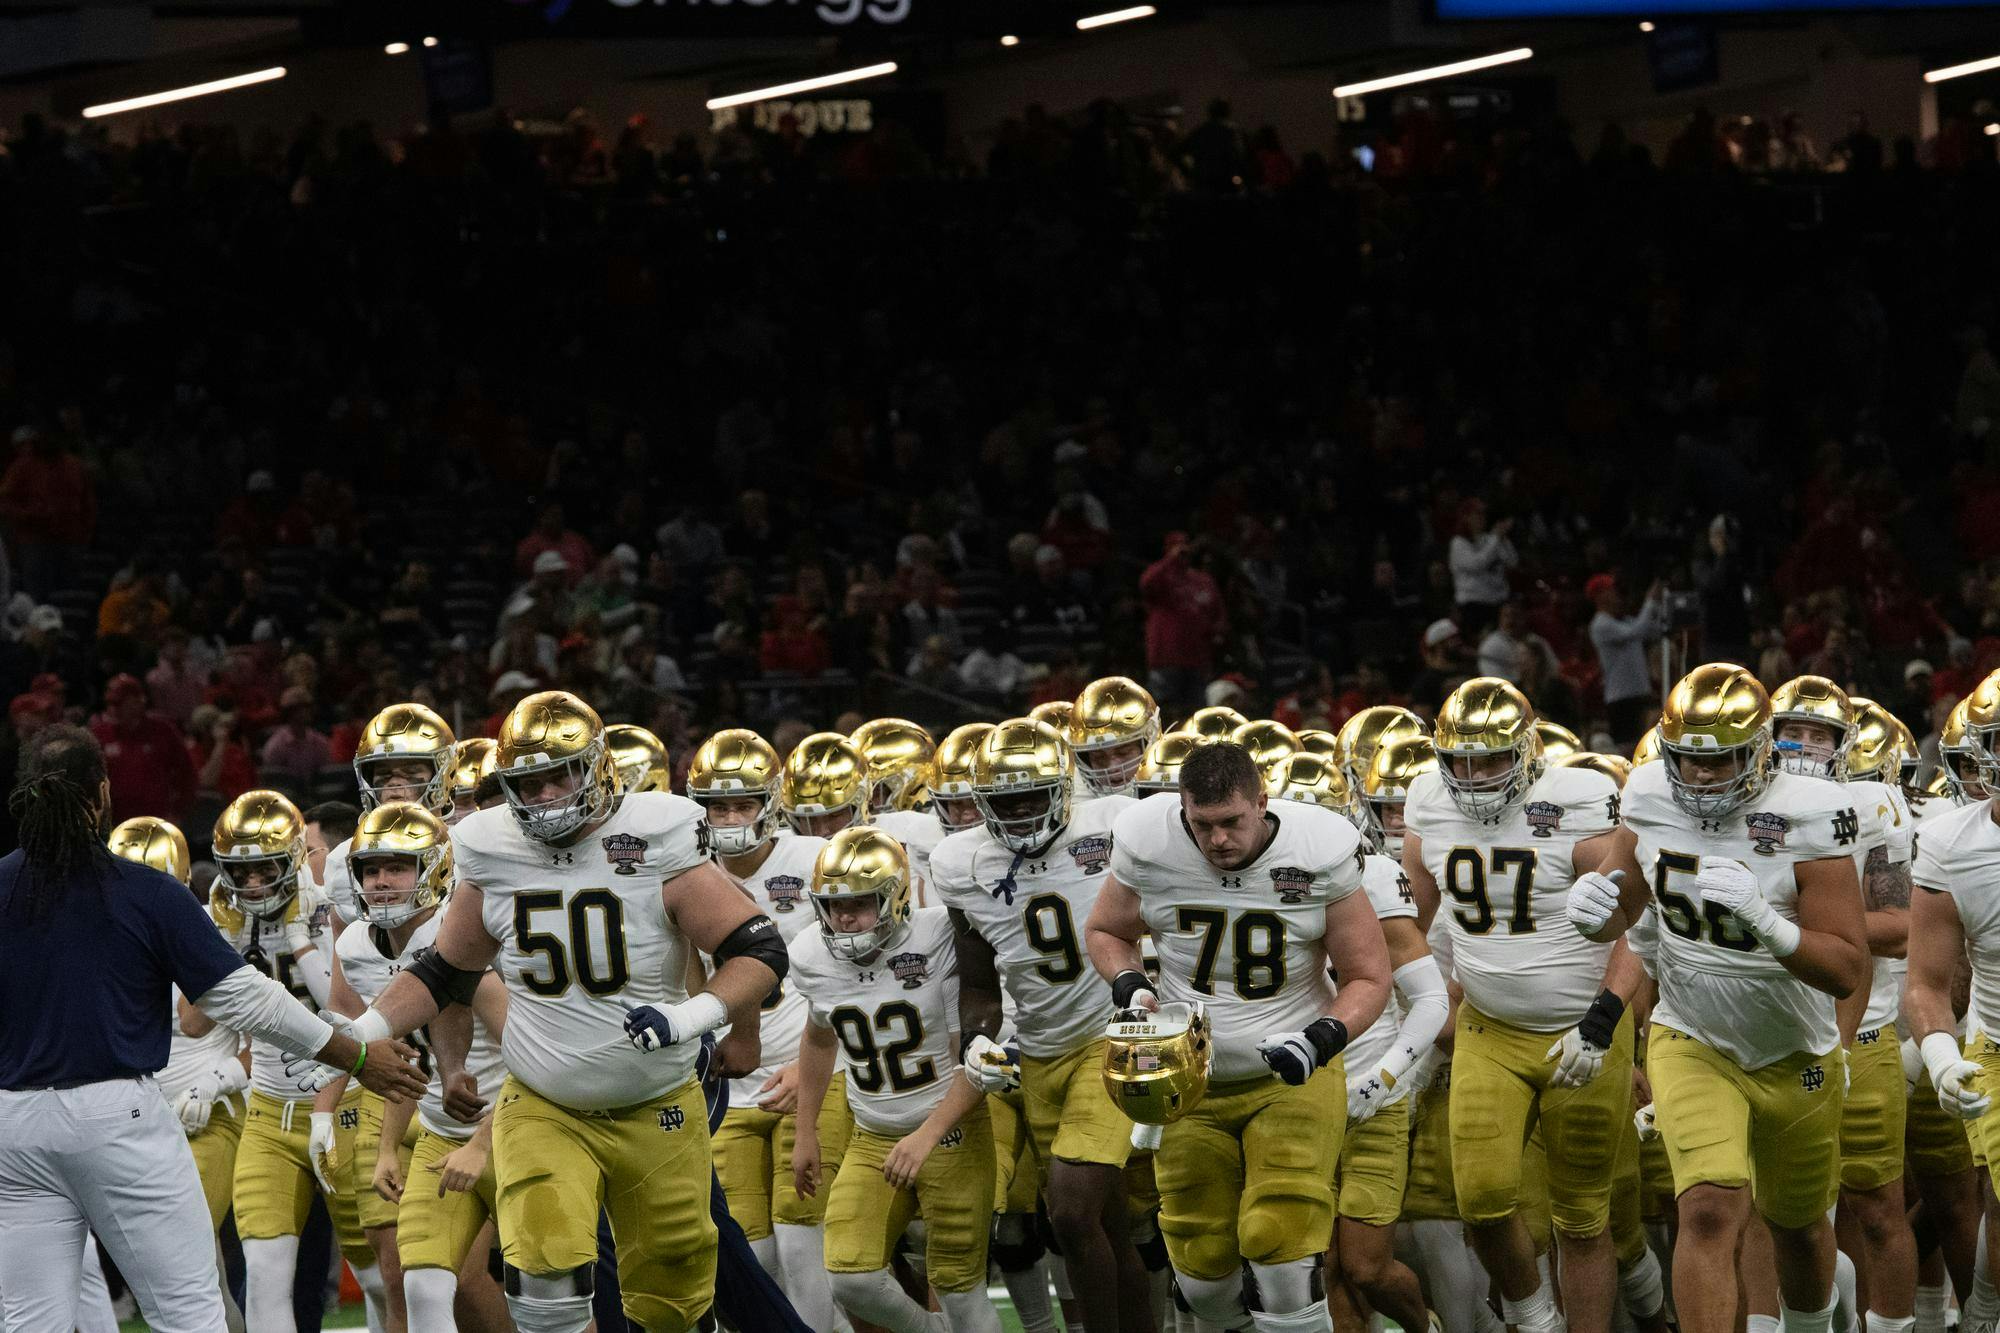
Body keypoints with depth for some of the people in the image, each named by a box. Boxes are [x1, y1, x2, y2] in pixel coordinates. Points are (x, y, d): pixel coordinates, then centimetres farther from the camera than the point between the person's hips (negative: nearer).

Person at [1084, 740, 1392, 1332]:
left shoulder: (1319, 856, -14)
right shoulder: (1151, 848, -11)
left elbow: (1368, 977, -4)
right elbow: (1104, 931, 10)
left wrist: (1322, 1039, -22)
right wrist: (1132, 988, -10)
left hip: (1290, 1081, -2)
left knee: (1281, 1240, -18)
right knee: (1203, 1262, 4)